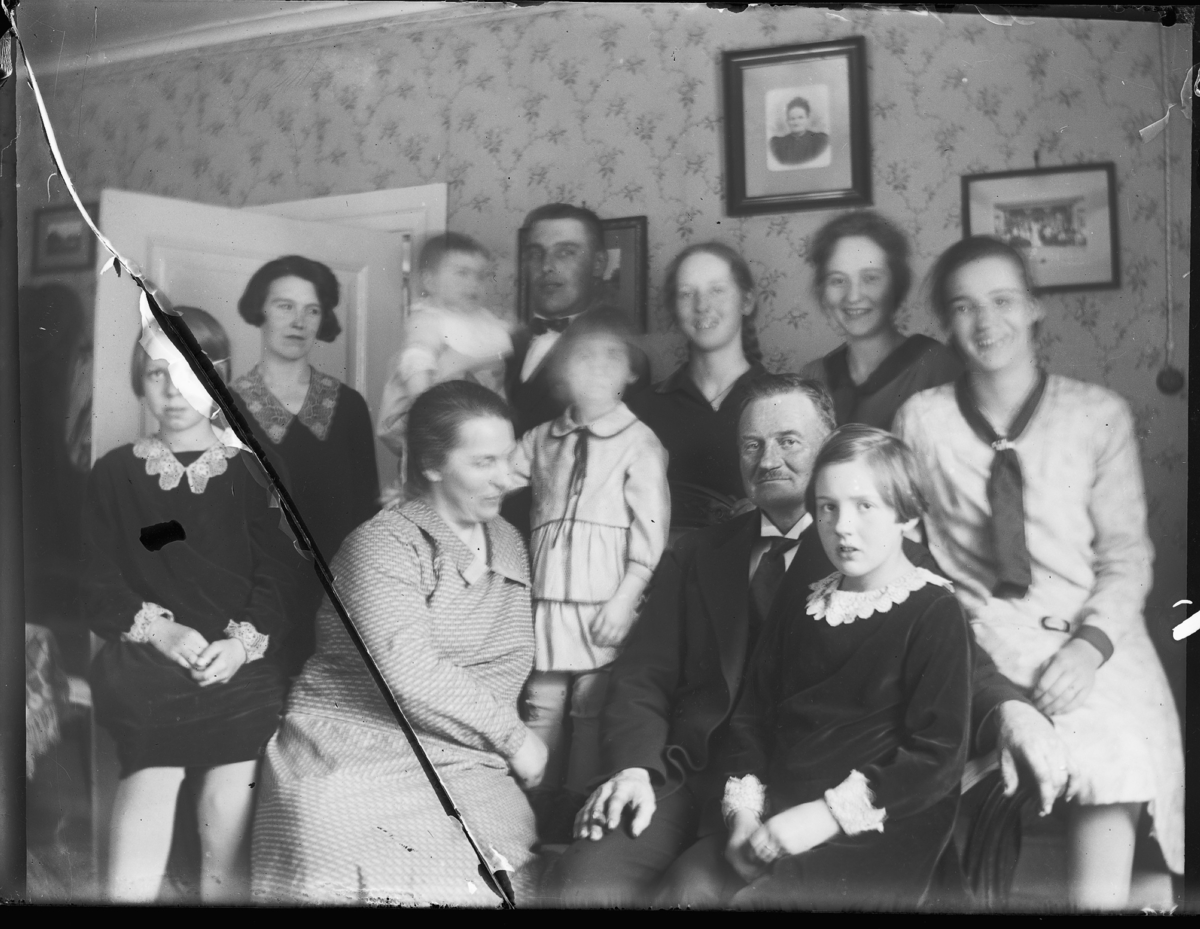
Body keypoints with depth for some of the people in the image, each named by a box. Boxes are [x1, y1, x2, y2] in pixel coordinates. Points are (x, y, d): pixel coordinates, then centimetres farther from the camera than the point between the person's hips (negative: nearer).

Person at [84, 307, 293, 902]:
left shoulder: (251, 473, 11)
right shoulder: (115, 474, 12)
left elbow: (276, 581, 5)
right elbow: (101, 587, 6)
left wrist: (243, 642, -12)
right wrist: (162, 631, -11)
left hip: (239, 669, 0)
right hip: (145, 670, 0)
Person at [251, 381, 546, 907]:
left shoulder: (508, 543, 14)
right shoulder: (384, 544, -9)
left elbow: (514, 666, 14)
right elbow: (411, 676, -20)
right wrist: (513, 737, -12)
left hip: (462, 765, 5)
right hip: (357, 757, -5)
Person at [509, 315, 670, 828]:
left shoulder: (639, 443, -5)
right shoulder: (540, 441, 10)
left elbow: (650, 530, -9)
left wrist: (625, 597, -14)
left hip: (605, 603, -4)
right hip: (546, 597, 5)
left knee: (591, 710, 2)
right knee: (541, 707, 12)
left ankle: (582, 815, 16)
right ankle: (538, 810, 25)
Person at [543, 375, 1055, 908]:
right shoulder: (695, 558, 18)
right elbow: (644, 677, 11)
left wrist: (1008, 710, -24)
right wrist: (634, 767, -9)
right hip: (694, 778, 4)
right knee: (578, 884, -21)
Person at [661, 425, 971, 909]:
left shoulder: (935, 612, -4)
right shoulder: (805, 607, 16)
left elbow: (939, 753, -11)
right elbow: (752, 715, 17)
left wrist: (829, 813, -15)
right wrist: (745, 809, 1)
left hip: (884, 832, -5)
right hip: (781, 822, 5)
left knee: (761, 898, -27)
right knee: (692, 879, -19)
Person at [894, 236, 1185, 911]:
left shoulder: (1100, 415, 5)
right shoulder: (922, 420, 6)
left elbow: (1127, 553, 4)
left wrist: (1090, 644, -12)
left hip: (1086, 640, 1)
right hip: (977, 642, 0)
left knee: (1116, 756, -24)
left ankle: (1100, 896, -7)